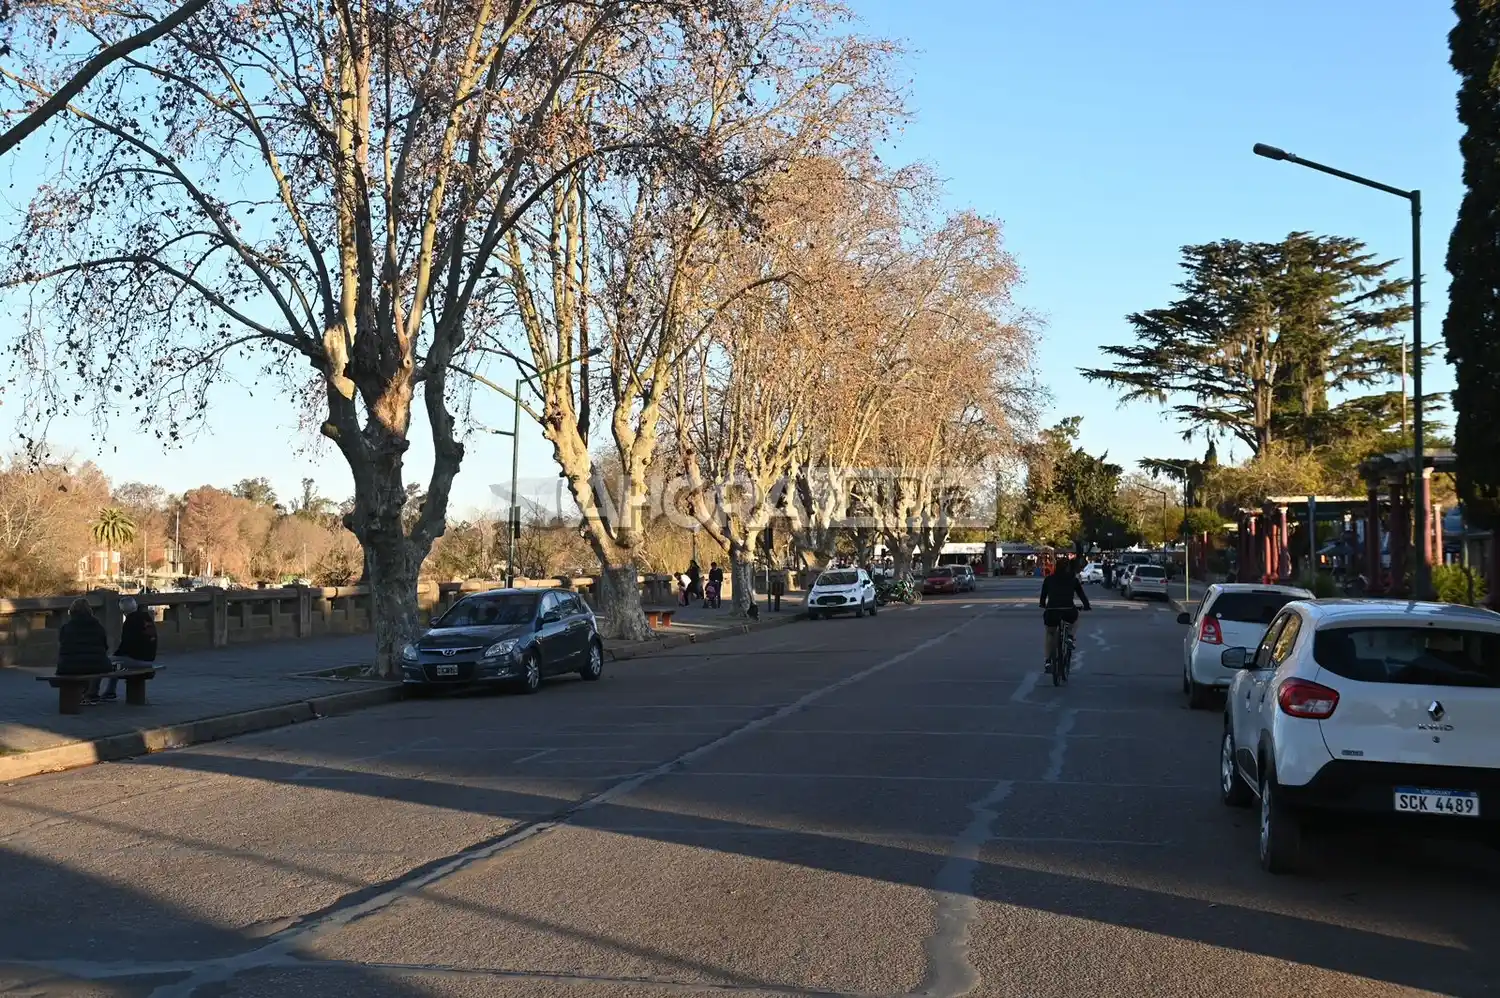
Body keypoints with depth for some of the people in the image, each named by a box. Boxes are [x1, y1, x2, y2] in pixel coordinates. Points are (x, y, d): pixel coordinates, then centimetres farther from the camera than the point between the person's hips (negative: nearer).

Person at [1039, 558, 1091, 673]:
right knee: (1075, 617, 35)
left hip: (1051, 611, 1)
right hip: (1068, 611, -1)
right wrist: (1087, 606, 32)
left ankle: (1048, 661, 12)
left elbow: (1043, 594, 23)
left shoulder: (1049, 579, 14)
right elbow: (1081, 593, 17)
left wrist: (1043, 605, 41)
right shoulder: (1073, 579, 11)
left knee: (1050, 634, 23)